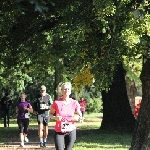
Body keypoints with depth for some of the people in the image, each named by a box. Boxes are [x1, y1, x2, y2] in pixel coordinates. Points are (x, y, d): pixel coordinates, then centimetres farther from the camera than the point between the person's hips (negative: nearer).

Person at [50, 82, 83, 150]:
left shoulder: (74, 103, -4)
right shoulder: (56, 102, -8)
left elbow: (80, 115, 9)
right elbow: (51, 114, 6)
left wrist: (77, 118, -13)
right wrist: (55, 117, -15)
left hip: (71, 131, 2)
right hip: (59, 132, -1)